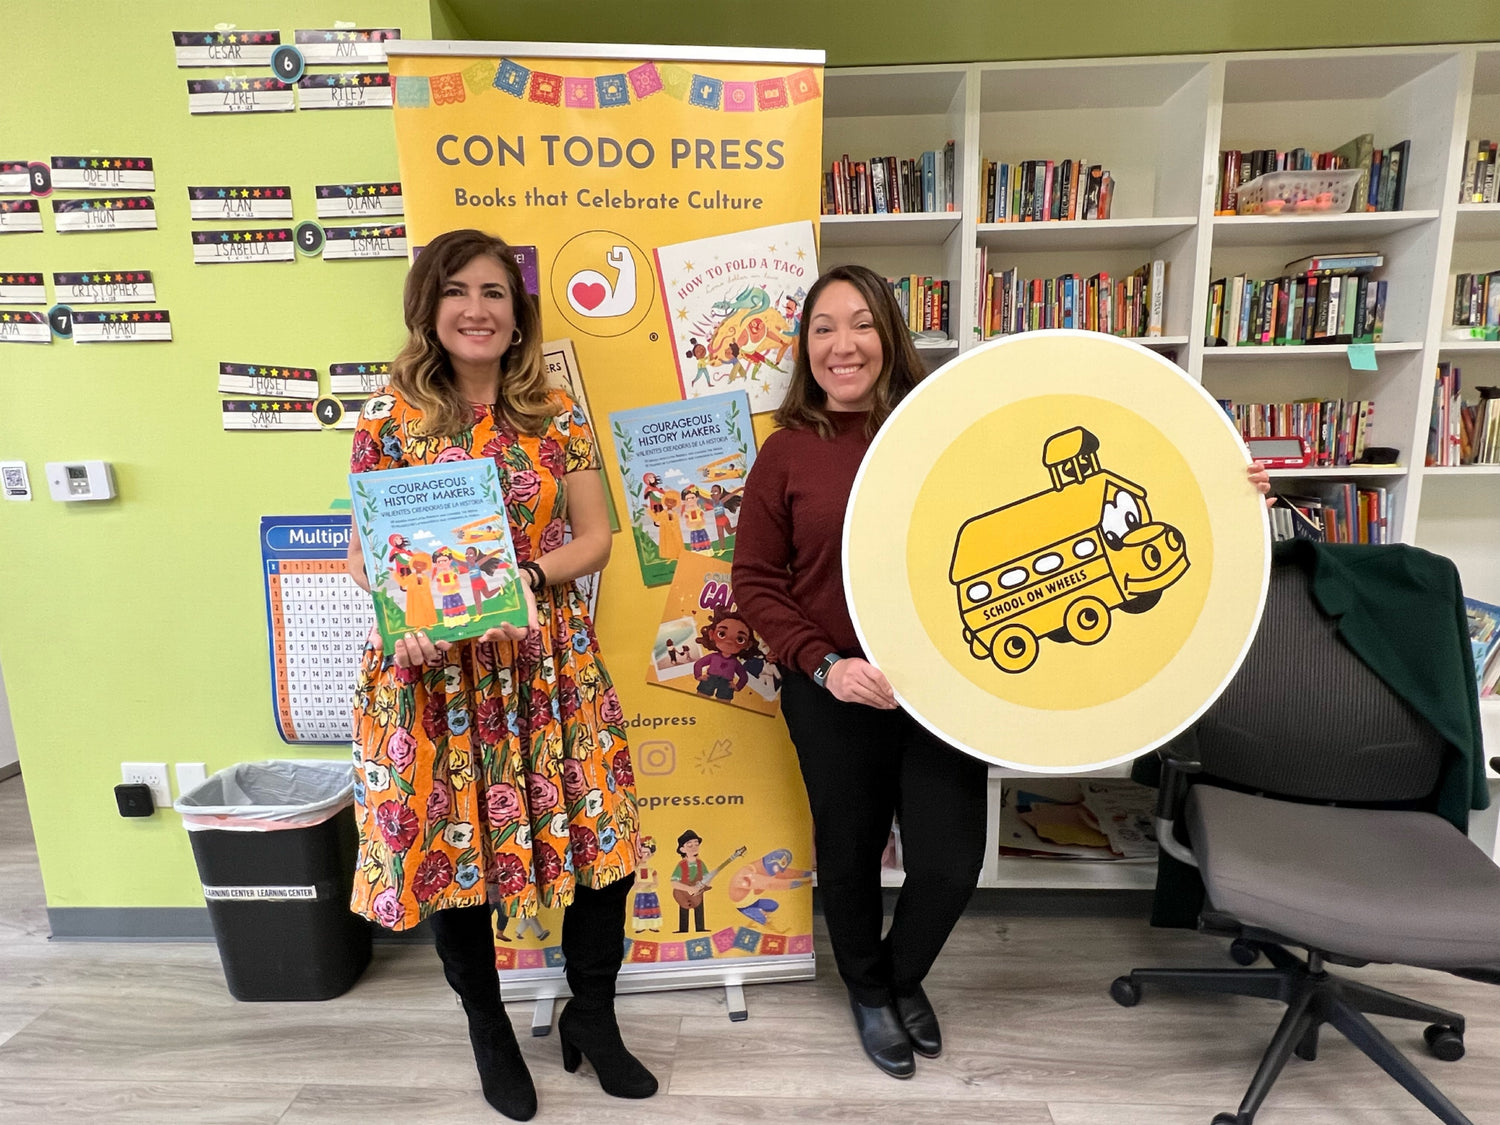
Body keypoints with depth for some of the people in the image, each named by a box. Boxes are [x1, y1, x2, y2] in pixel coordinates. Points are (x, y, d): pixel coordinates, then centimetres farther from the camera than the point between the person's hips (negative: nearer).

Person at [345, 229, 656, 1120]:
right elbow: (364, 553, 2)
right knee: (452, 846, 11)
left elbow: (596, 537, 1)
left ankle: (592, 1016, 33)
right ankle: (488, 1029, 40)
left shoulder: (556, 415, 3)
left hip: (548, 663, 1)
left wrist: (531, 578, -17)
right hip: (431, 668, 0)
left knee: (602, 839, 3)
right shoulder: (391, 419, 1)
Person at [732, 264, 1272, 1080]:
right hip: (835, 696, 0)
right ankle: (868, 992, 48)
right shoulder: (786, 453, -4)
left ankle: (904, 977, 44)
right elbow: (755, 583, -3)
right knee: (850, 853, 17)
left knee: (951, 861, 9)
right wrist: (821, 664, -15)